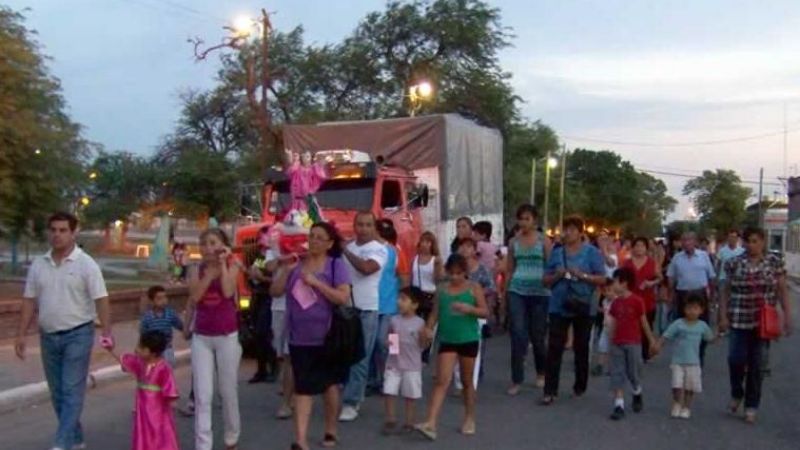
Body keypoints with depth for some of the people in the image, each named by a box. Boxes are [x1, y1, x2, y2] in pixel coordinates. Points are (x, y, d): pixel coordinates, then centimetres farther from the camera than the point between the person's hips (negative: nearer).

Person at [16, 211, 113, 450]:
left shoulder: (86, 264, -9)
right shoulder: (38, 264, 5)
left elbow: (101, 300, -12)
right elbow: (30, 301, 9)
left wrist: (107, 333, -21)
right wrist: (21, 334, 5)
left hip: (77, 335, -5)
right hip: (48, 336, 6)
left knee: (72, 391, -6)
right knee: (57, 393, 12)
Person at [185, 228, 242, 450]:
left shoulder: (232, 268, -2)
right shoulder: (196, 270, 4)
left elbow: (228, 292, -21)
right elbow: (195, 297, -12)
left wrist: (222, 263, -14)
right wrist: (209, 271, -13)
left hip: (227, 336, -2)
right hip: (201, 337, 2)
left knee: (228, 391, 10)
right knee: (202, 395, -4)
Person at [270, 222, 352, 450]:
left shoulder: (336, 264, -6)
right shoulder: (295, 263, 4)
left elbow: (343, 297, -16)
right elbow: (275, 292, 2)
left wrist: (315, 281, -19)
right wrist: (285, 270, -13)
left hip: (326, 336, -2)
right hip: (299, 337, 2)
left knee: (328, 383, 14)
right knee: (303, 387, -2)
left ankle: (331, 430, 32)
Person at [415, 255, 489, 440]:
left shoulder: (474, 288, -3)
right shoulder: (442, 290, 4)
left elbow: (485, 312, -5)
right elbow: (436, 312, 5)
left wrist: (469, 309, -23)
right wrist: (429, 327, -13)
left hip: (469, 340, -1)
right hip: (447, 340, 1)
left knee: (467, 381, 13)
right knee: (442, 381, -7)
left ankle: (469, 419, 30)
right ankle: (431, 423, -14)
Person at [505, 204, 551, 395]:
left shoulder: (543, 241, 1)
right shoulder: (513, 242, 8)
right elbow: (510, 269, 12)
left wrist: (552, 291, -7)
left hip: (539, 292, -1)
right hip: (517, 292, 2)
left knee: (537, 336, 7)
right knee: (518, 335, -6)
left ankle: (541, 373, 32)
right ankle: (516, 380, 1)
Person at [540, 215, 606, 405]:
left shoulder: (592, 252, -1)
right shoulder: (556, 253, 7)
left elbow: (602, 279, -6)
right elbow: (546, 280, 8)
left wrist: (582, 275, -19)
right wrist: (557, 275, -12)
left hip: (583, 307, -1)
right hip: (559, 306, 2)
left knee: (581, 348, 11)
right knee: (554, 348, -5)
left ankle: (580, 386, 26)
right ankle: (550, 391, -3)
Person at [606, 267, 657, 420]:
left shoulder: (637, 301, -10)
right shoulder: (616, 302, 5)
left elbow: (644, 322, -3)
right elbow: (613, 323, 9)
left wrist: (651, 339, 2)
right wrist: (610, 342, 10)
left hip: (633, 343, -5)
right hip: (617, 344, 5)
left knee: (633, 373, 7)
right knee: (617, 374, -1)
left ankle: (637, 395, 36)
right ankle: (619, 406, 0)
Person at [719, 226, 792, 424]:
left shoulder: (775, 262, 2)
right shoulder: (734, 263, 1)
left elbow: (782, 290, 4)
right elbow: (726, 291, 5)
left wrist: (787, 316, -2)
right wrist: (723, 316, -1)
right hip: (739, 320, 0)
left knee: (757, 365, 4)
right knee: (736, 359, -7)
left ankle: (751, 406, 17)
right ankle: (736, 394, 22)